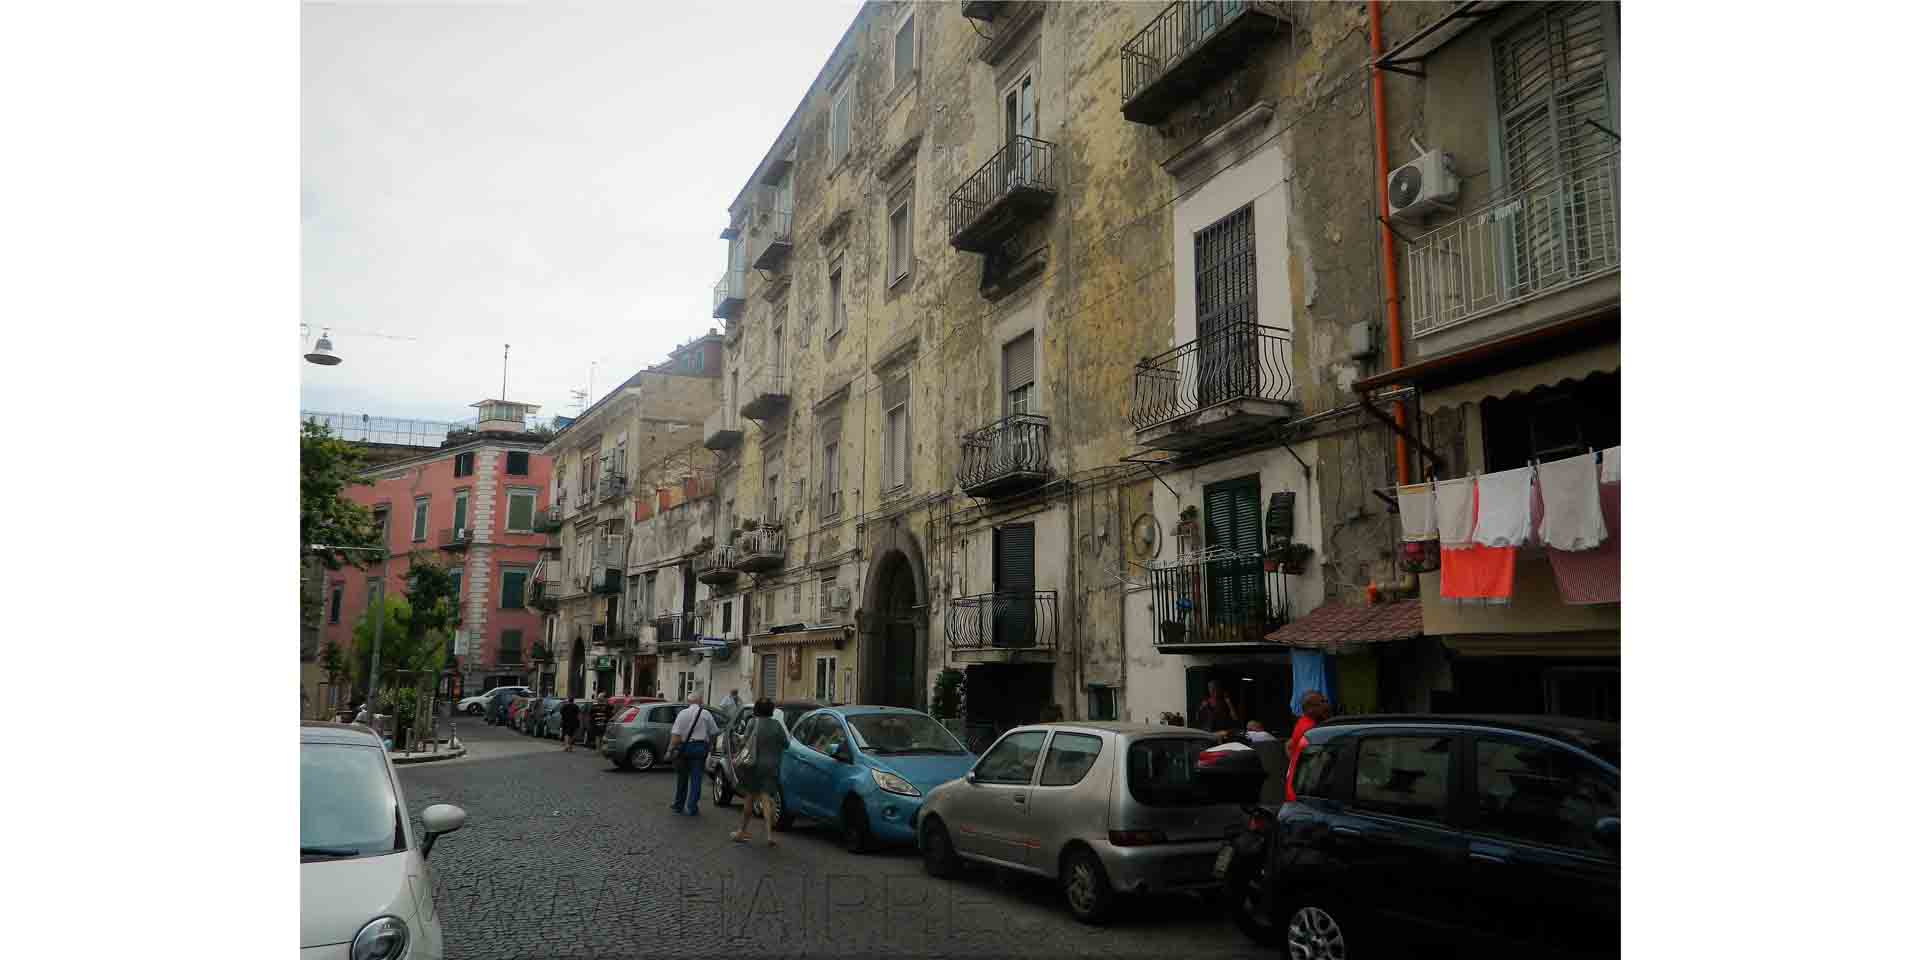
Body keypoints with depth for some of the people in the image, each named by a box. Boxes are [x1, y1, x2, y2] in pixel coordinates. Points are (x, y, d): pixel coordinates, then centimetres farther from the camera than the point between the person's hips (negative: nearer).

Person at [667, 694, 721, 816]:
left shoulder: (683, 713, -2)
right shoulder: (706, 714, 1)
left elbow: (676, 734, -10)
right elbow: (714, 732, 4)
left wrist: (670, 749, -9)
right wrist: (709, 743, 20)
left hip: (685, 747, 0)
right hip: (700, 747, 0)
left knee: (682, 778, 15)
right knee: (696, 779, 3)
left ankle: (678, 805, 26)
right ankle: (692, 808, 3)